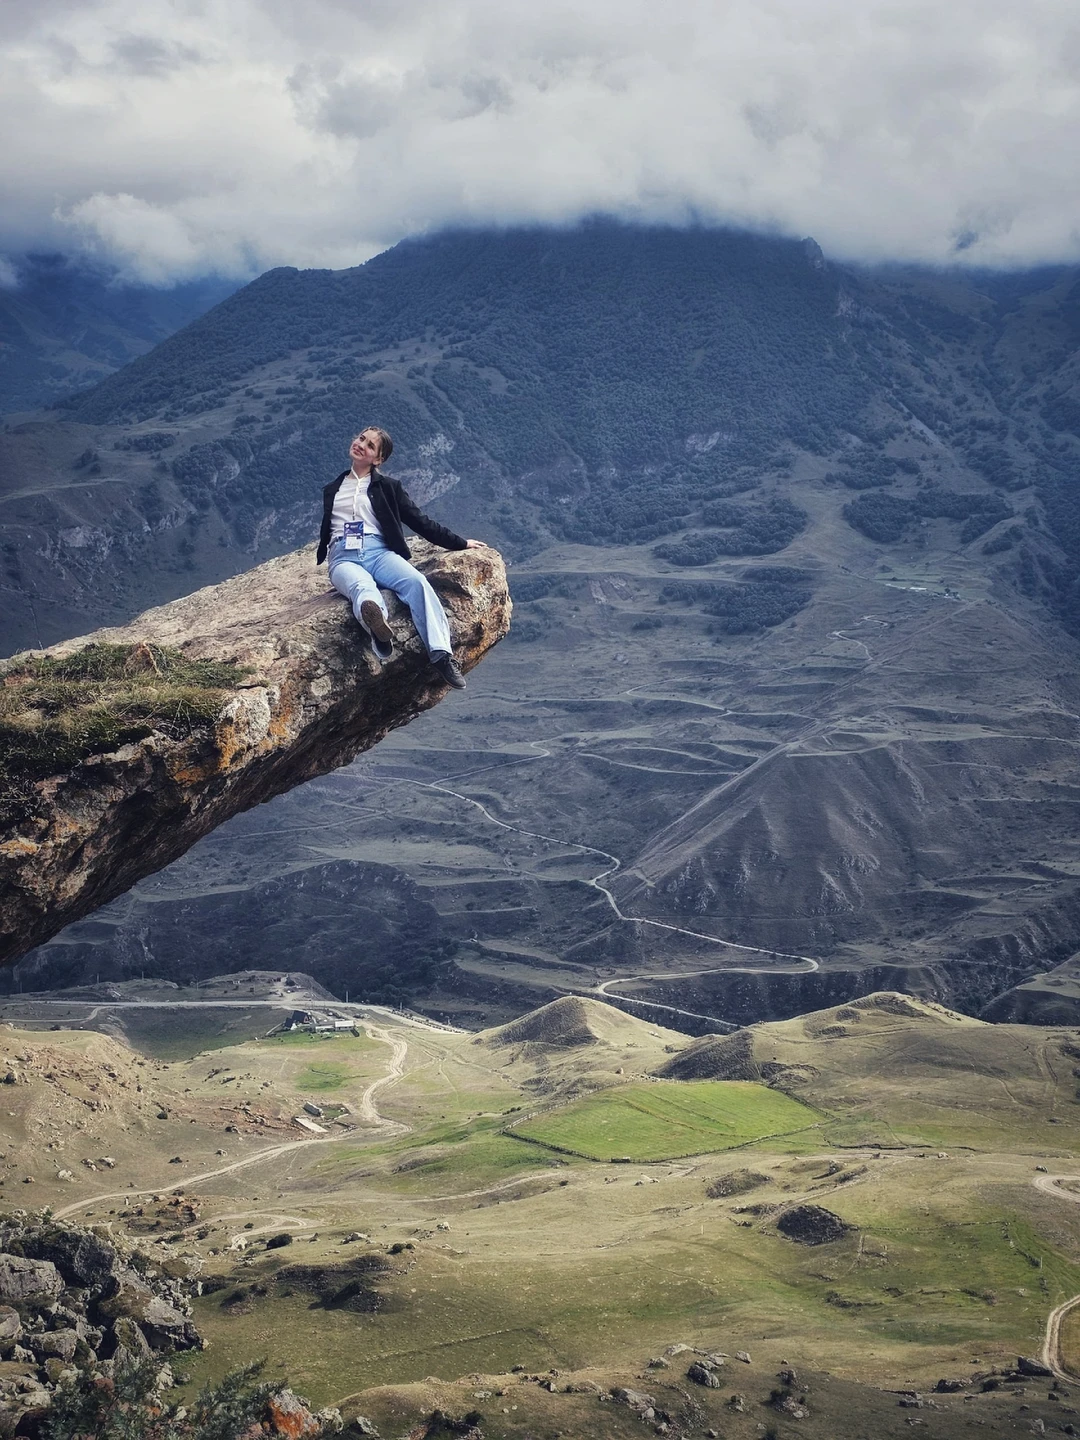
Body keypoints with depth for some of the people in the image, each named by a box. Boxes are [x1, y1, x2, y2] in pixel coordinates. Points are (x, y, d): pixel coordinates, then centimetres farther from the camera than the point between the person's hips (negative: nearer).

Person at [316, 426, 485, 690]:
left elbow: (419, 520, 19)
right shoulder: (331, 490, 28)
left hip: (379, 552, 0)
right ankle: (378, 629, -77)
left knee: (416, 582, -34)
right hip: (343, 557, 0)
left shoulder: (387, 487, 21)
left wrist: (460, 543, 16)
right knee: (362, 586, -39)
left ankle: (441, 655, -49)